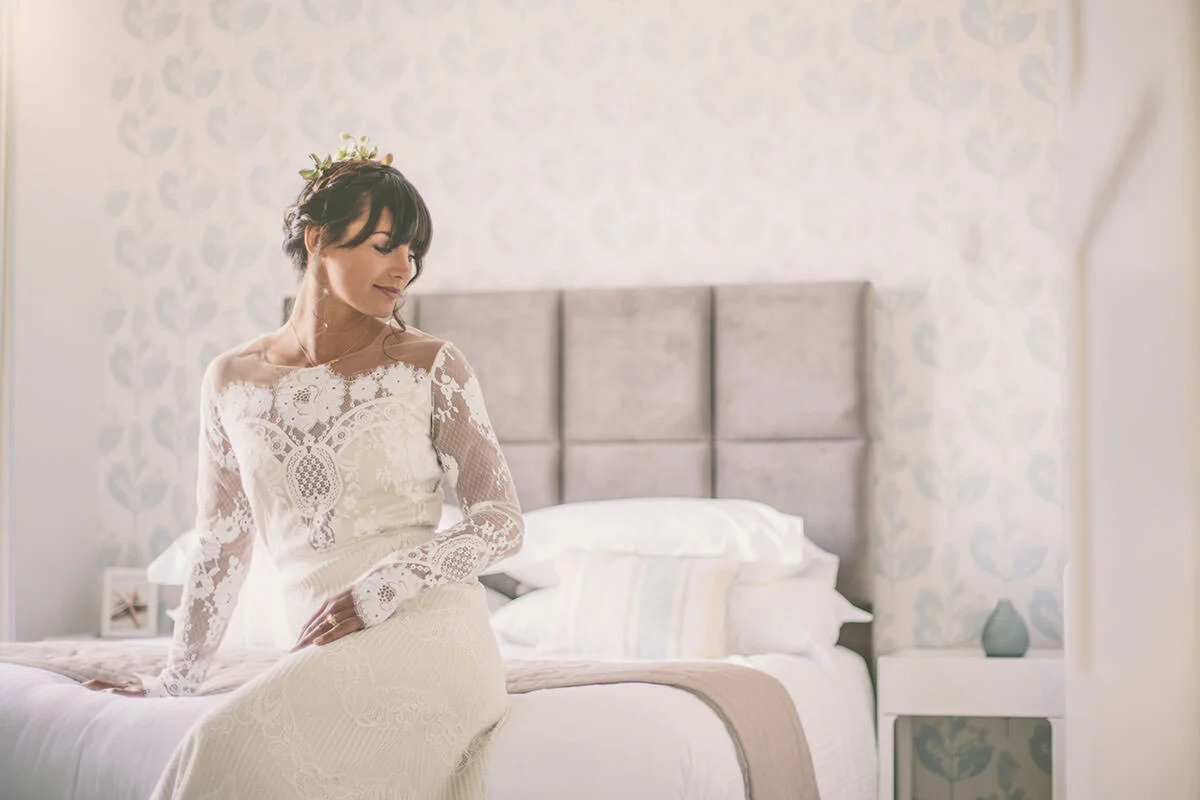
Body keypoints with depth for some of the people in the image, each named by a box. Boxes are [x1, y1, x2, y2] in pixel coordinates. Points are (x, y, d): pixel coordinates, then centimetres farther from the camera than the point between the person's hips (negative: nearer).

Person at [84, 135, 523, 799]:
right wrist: (175, 681, 22)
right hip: (320, 652, 3)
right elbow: (222, 547, 19)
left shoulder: (432, 367, 3)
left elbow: (502, 521, 2)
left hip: (426, 627, -3)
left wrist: (378, 590, -10)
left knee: (234, 746, -28)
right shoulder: (232, 380, 11)